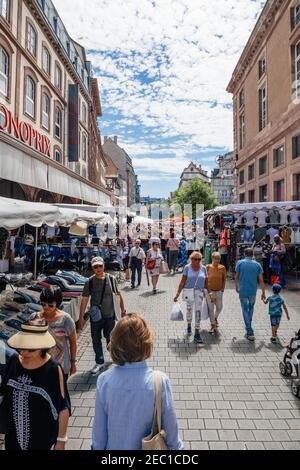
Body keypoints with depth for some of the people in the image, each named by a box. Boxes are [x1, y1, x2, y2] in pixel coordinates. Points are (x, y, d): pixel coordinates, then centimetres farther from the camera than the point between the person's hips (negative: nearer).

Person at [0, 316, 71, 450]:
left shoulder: (52, 369, -23)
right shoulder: (13, 361, -10)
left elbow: (63, 407, -14)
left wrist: (61, 439, -9)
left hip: (43, 439, -4)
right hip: (13, 435, 4)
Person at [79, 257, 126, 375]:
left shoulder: (111, 279, -8)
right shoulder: (90, 282, -8)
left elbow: (118, 295, 1)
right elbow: (84, 300, -6)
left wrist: (122, 310, 4)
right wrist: (81, 317, -6)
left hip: (109, 315, 0)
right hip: (95, 316, 1)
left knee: (110, 338, 14)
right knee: (96, 340, 10)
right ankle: (99, 362, 30)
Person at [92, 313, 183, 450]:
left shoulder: (104, 380, -21)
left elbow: (99, 427, -10)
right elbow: (170, 425, -14)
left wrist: (97, 447, 8)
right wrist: (177, 446, 4)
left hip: (114, 446, 2)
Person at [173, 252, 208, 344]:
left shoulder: (203, 268, 2)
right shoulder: (187, 267, -5)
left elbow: (206, 282, 7)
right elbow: (182, 282, -5)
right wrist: (177, 294, -6)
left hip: (199, 292, 1)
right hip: (189, 291, -1)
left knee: (198, 311, -4)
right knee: (189, 309, 14)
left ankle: (197, 333, 2)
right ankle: (189, 326, 40)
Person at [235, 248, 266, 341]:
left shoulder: (240, 263, -4)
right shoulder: (257, 264, 0)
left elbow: (236, 277, 1)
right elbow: (261, 280, -1)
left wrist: (237, 287, 18)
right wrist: (263, 292, 8)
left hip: (242, 290, -2)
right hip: (253, 291, 2)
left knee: (245, 310, 5)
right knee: (251, 308, 23)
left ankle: (250, 332, 2)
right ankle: (249, 328, 35)